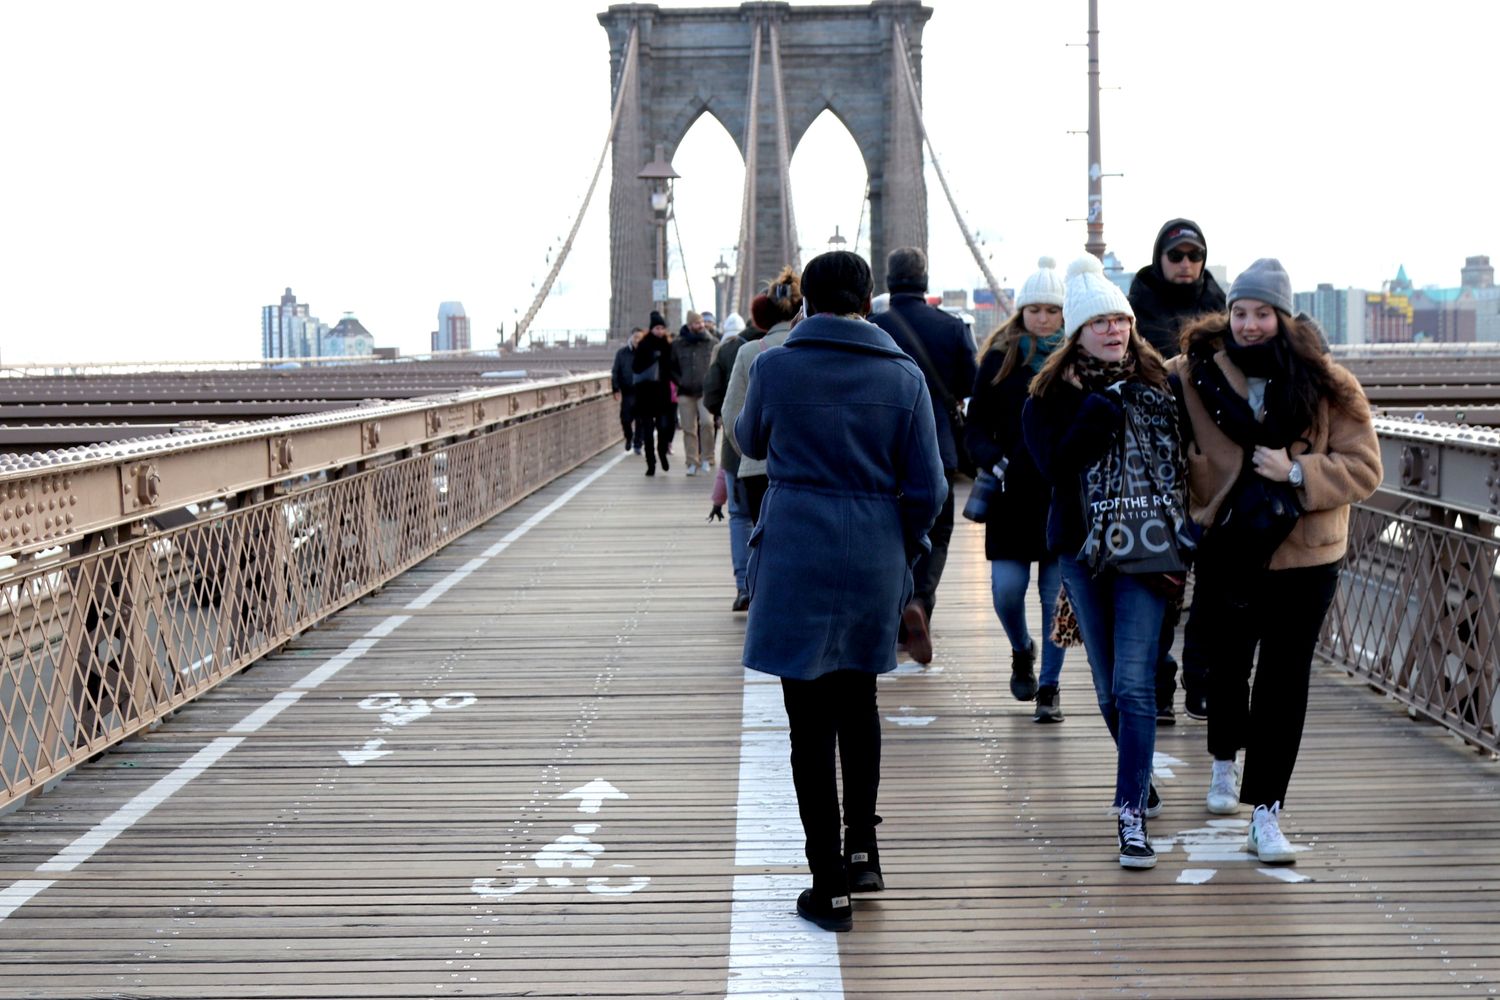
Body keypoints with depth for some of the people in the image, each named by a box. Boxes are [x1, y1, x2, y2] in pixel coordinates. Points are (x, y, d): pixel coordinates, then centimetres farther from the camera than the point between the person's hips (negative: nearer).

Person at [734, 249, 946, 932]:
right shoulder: (903, 377, -2)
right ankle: (862, 849, 22)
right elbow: (926, 487, -1)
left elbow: (750, 444, 13)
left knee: (811, 722, 2)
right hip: (874, 558, 3)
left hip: (795, 555, -2)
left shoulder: (775, 366, -6)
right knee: (857, 702, 24)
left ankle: (831, 889, 4)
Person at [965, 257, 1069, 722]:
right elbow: (975, 425, 4)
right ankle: (1022, 651, 28)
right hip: (1013, 493, 1)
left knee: (1057, 594, 2)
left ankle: (1049, 686, 14)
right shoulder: (1000, 357, 4)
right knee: (1006, 589, -3)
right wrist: (994, 461, -13)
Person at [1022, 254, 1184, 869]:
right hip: (1082, 548, 1)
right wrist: (1103, 410, -21)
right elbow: (1056, 467, -16)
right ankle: (1140, 782, 36)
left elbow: (1183, 463, 7)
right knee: (1108, 689, 12)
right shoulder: (1054, 394, -1)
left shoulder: (1155, 386, 2)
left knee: (1133, 684, -11)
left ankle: (1131, 816, -11)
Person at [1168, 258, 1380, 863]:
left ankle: (1266, 811, 6)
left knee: (1283, 682, -1)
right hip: (1225, 553, 1)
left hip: (1302, 559, -1)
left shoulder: (1326, 385, -6)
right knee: (1225, 667, 15)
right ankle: (1225, 760, 46)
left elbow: (1364, 467, -5)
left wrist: (1298, 471, -20)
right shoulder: (1194, 376, -4)